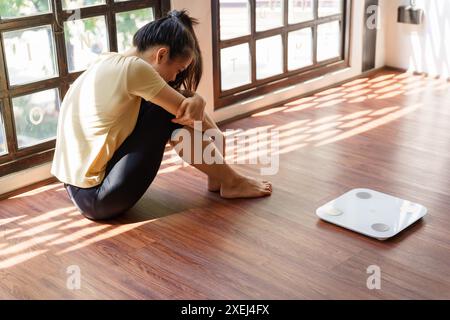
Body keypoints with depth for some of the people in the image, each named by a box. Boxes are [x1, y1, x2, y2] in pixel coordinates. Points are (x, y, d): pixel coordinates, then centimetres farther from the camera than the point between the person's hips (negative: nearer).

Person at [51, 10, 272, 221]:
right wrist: (214, 133, 7)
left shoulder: (110, 61, 5)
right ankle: (231, 182, 7)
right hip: (97, 199, -9)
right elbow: (188, 113, -12)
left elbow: (187, 103, 8)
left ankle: (217, 174, 16)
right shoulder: (132, 68, -21)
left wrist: (196, 101, -14)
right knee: (174, 117, -9)